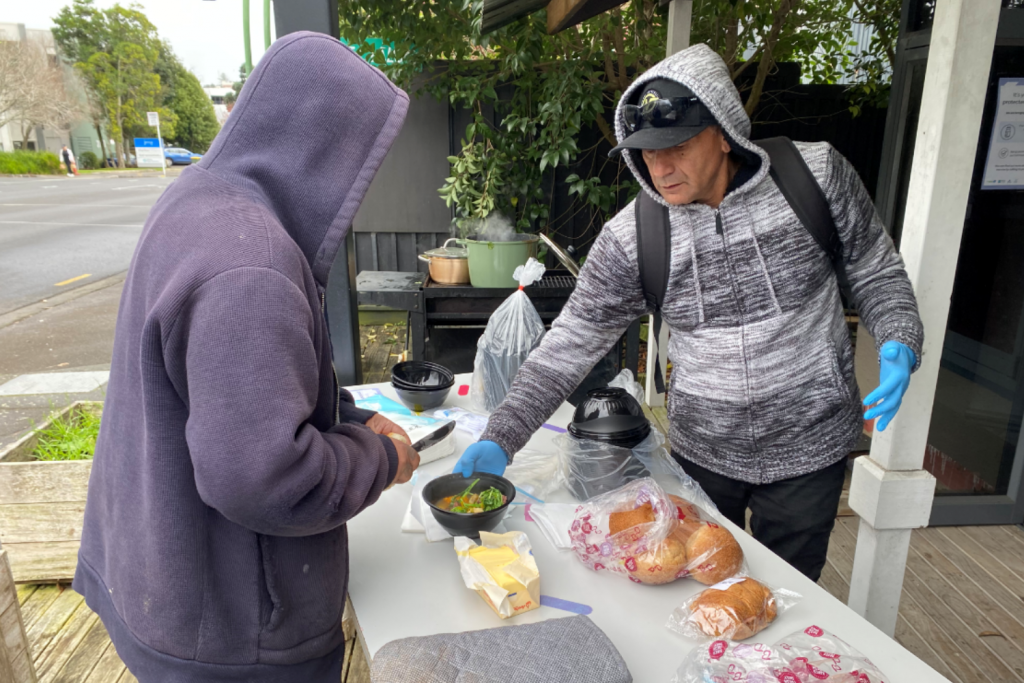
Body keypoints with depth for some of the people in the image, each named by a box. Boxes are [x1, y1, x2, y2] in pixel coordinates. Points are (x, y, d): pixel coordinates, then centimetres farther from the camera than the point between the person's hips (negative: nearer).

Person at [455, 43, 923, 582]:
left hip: (806, 450, 0)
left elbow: (875, 271, 0)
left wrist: (900, 342, -20)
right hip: (700, 451, 1)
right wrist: (499, 439, -23)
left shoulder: (816, 174, -14)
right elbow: (567, 348, -15)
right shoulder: (630, 238, -15)